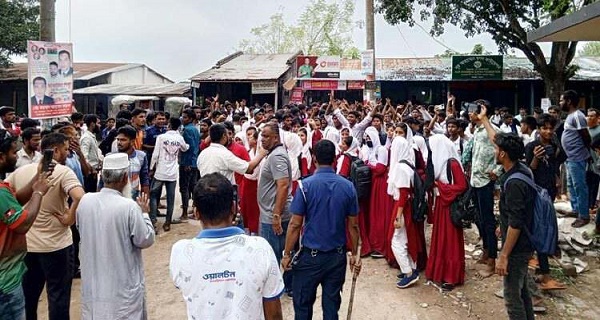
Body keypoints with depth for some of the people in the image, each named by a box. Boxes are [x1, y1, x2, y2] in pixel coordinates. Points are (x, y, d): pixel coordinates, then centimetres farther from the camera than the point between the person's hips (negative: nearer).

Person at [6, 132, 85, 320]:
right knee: (58, 295, 7)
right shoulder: (63, 172, -15)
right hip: (56, 244, -6)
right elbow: (80, 197, -31)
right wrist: (69, 219, -18)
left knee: (28, 294, 21)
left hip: (26, 244, 6)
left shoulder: (21, 170, 5)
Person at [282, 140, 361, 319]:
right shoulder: (348, 186, -3)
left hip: (310, 255, -3)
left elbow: (295, 224, -11)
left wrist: (287, 254, 0)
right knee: (332, 304, 13)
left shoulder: (306, 185, -12)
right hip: (337, 256, 3)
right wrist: (355, 254, 14)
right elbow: (353, 225, 3)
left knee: (303, 304, 12)